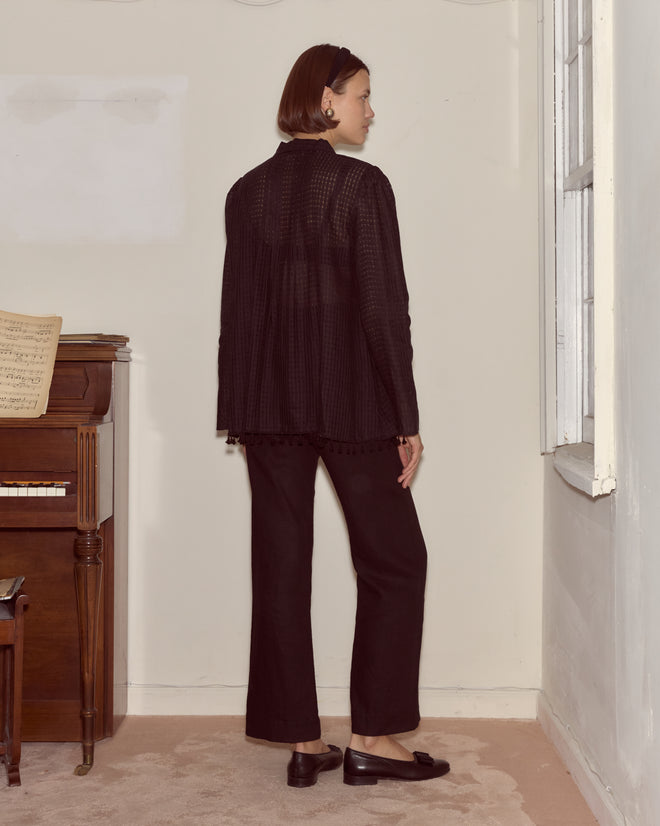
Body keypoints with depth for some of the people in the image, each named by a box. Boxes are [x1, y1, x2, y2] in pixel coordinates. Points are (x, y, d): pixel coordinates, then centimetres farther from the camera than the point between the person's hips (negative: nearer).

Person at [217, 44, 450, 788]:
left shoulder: (247, 192, 7)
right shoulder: (361, 185, -9)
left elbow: (237, 309, 8)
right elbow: (384, 309, -12)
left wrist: (238, 415, 14)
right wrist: (408, 419, -7)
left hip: (268, 403, 5)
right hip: (350, 399, -5)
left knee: (281, 567, 8)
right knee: (393, 561, 8)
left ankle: (301, 742, 15)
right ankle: (371, 740, 9)